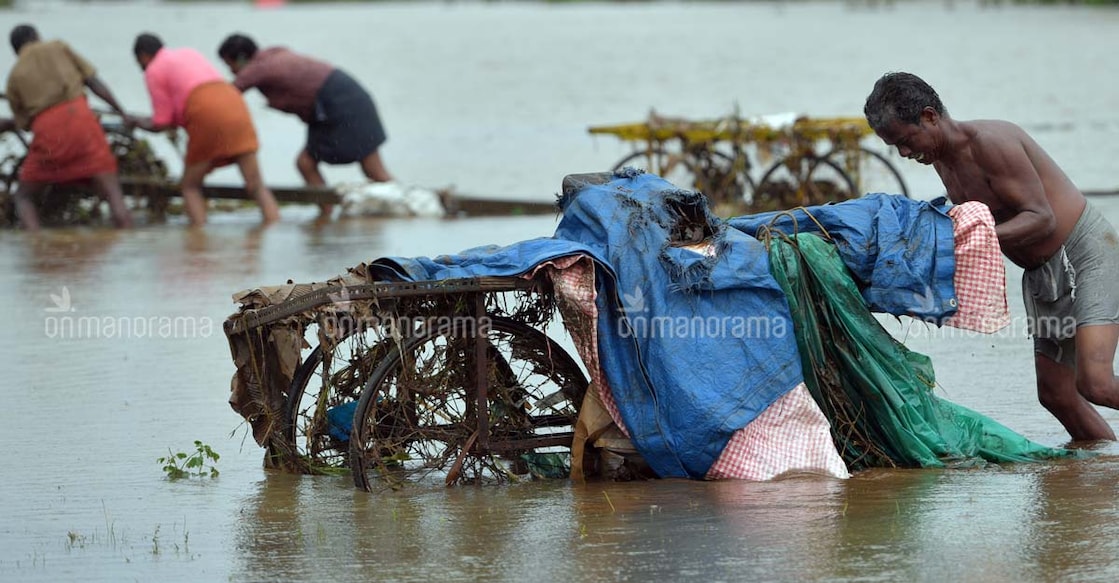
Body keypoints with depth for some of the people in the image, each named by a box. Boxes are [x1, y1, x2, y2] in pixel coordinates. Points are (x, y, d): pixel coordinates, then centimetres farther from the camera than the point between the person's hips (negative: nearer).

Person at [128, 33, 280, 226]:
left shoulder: (153, 71, 11)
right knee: (255, 185, 0)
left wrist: (141, 123, 28)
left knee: (190, 187, 10)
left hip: (207, 116, -5)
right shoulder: (189, 53, 29)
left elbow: (161, 123, 7)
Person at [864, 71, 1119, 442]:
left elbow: (1041, 219, -25)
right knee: (1055, 395, 7)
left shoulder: (990, 143, -22)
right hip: (1042, 273, 10)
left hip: (1086, 252, -10)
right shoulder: (942, 160, 7)